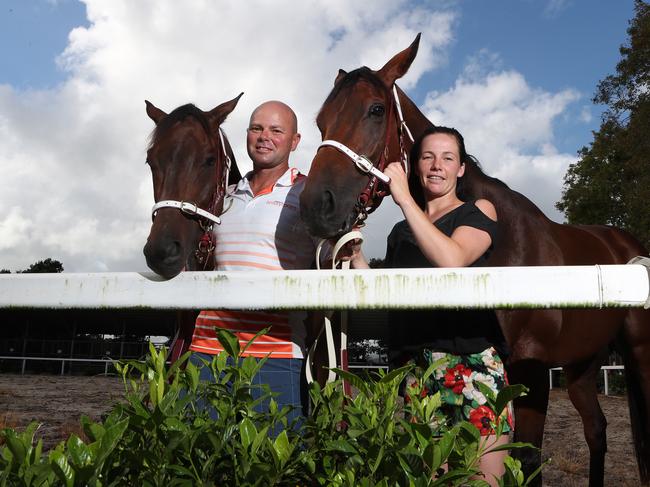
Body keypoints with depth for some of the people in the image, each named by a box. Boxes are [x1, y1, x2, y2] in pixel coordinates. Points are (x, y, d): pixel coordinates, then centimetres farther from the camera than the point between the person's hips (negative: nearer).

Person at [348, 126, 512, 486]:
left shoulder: (479, 212, 7)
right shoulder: (401, 232, 20)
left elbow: (452, 261, -15)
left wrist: (405, 200, -12)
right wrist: (356, 257, 4)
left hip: (472, 363, -4)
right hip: (414, 368, 4)